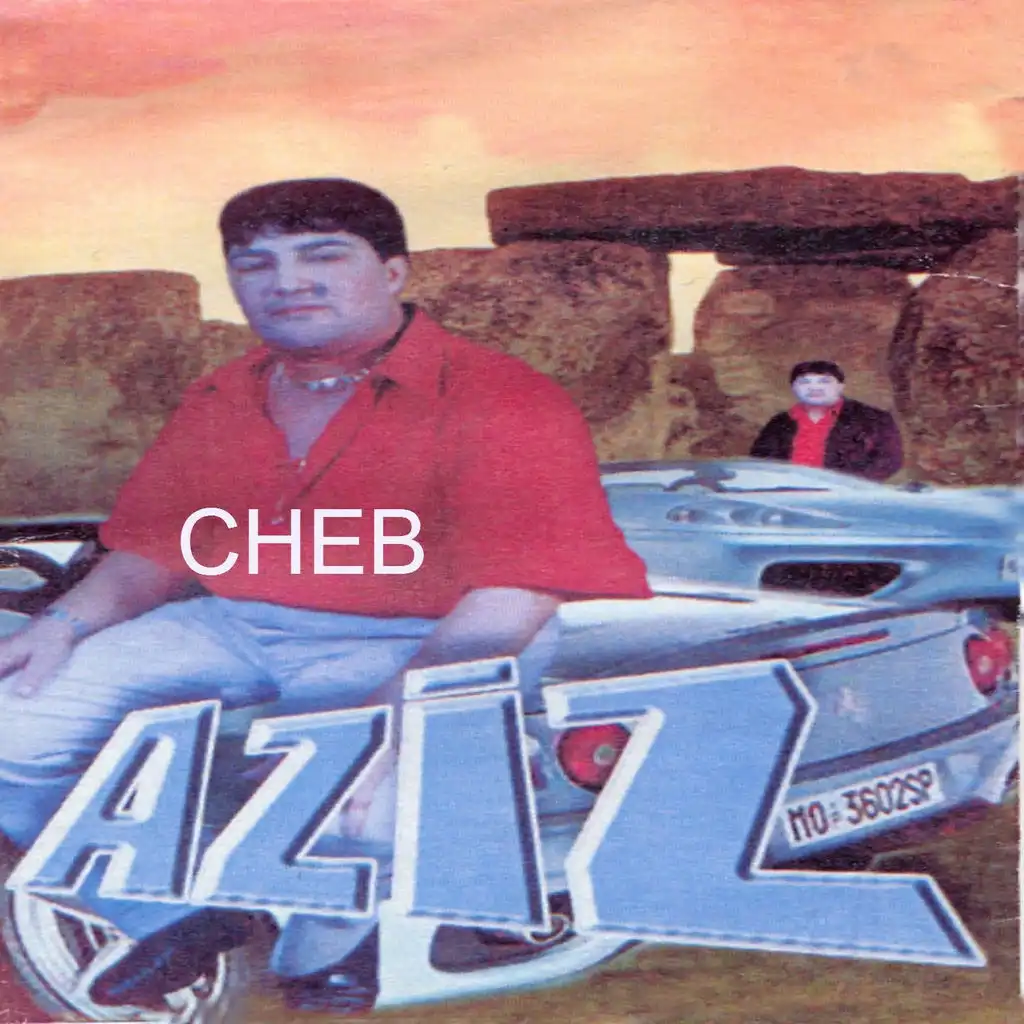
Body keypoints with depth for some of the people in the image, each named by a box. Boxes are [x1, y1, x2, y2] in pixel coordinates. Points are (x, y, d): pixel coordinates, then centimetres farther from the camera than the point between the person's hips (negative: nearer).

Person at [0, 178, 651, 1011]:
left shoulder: (502, 403, -13)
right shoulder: (220, 401, 11)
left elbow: (512, 599, -21)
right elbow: (157, 547, 15)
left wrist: (389, 719, -32)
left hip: (418, 644, -5)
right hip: (222, 627, 6)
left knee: (358, 801, -36)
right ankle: (172, 921, 12)